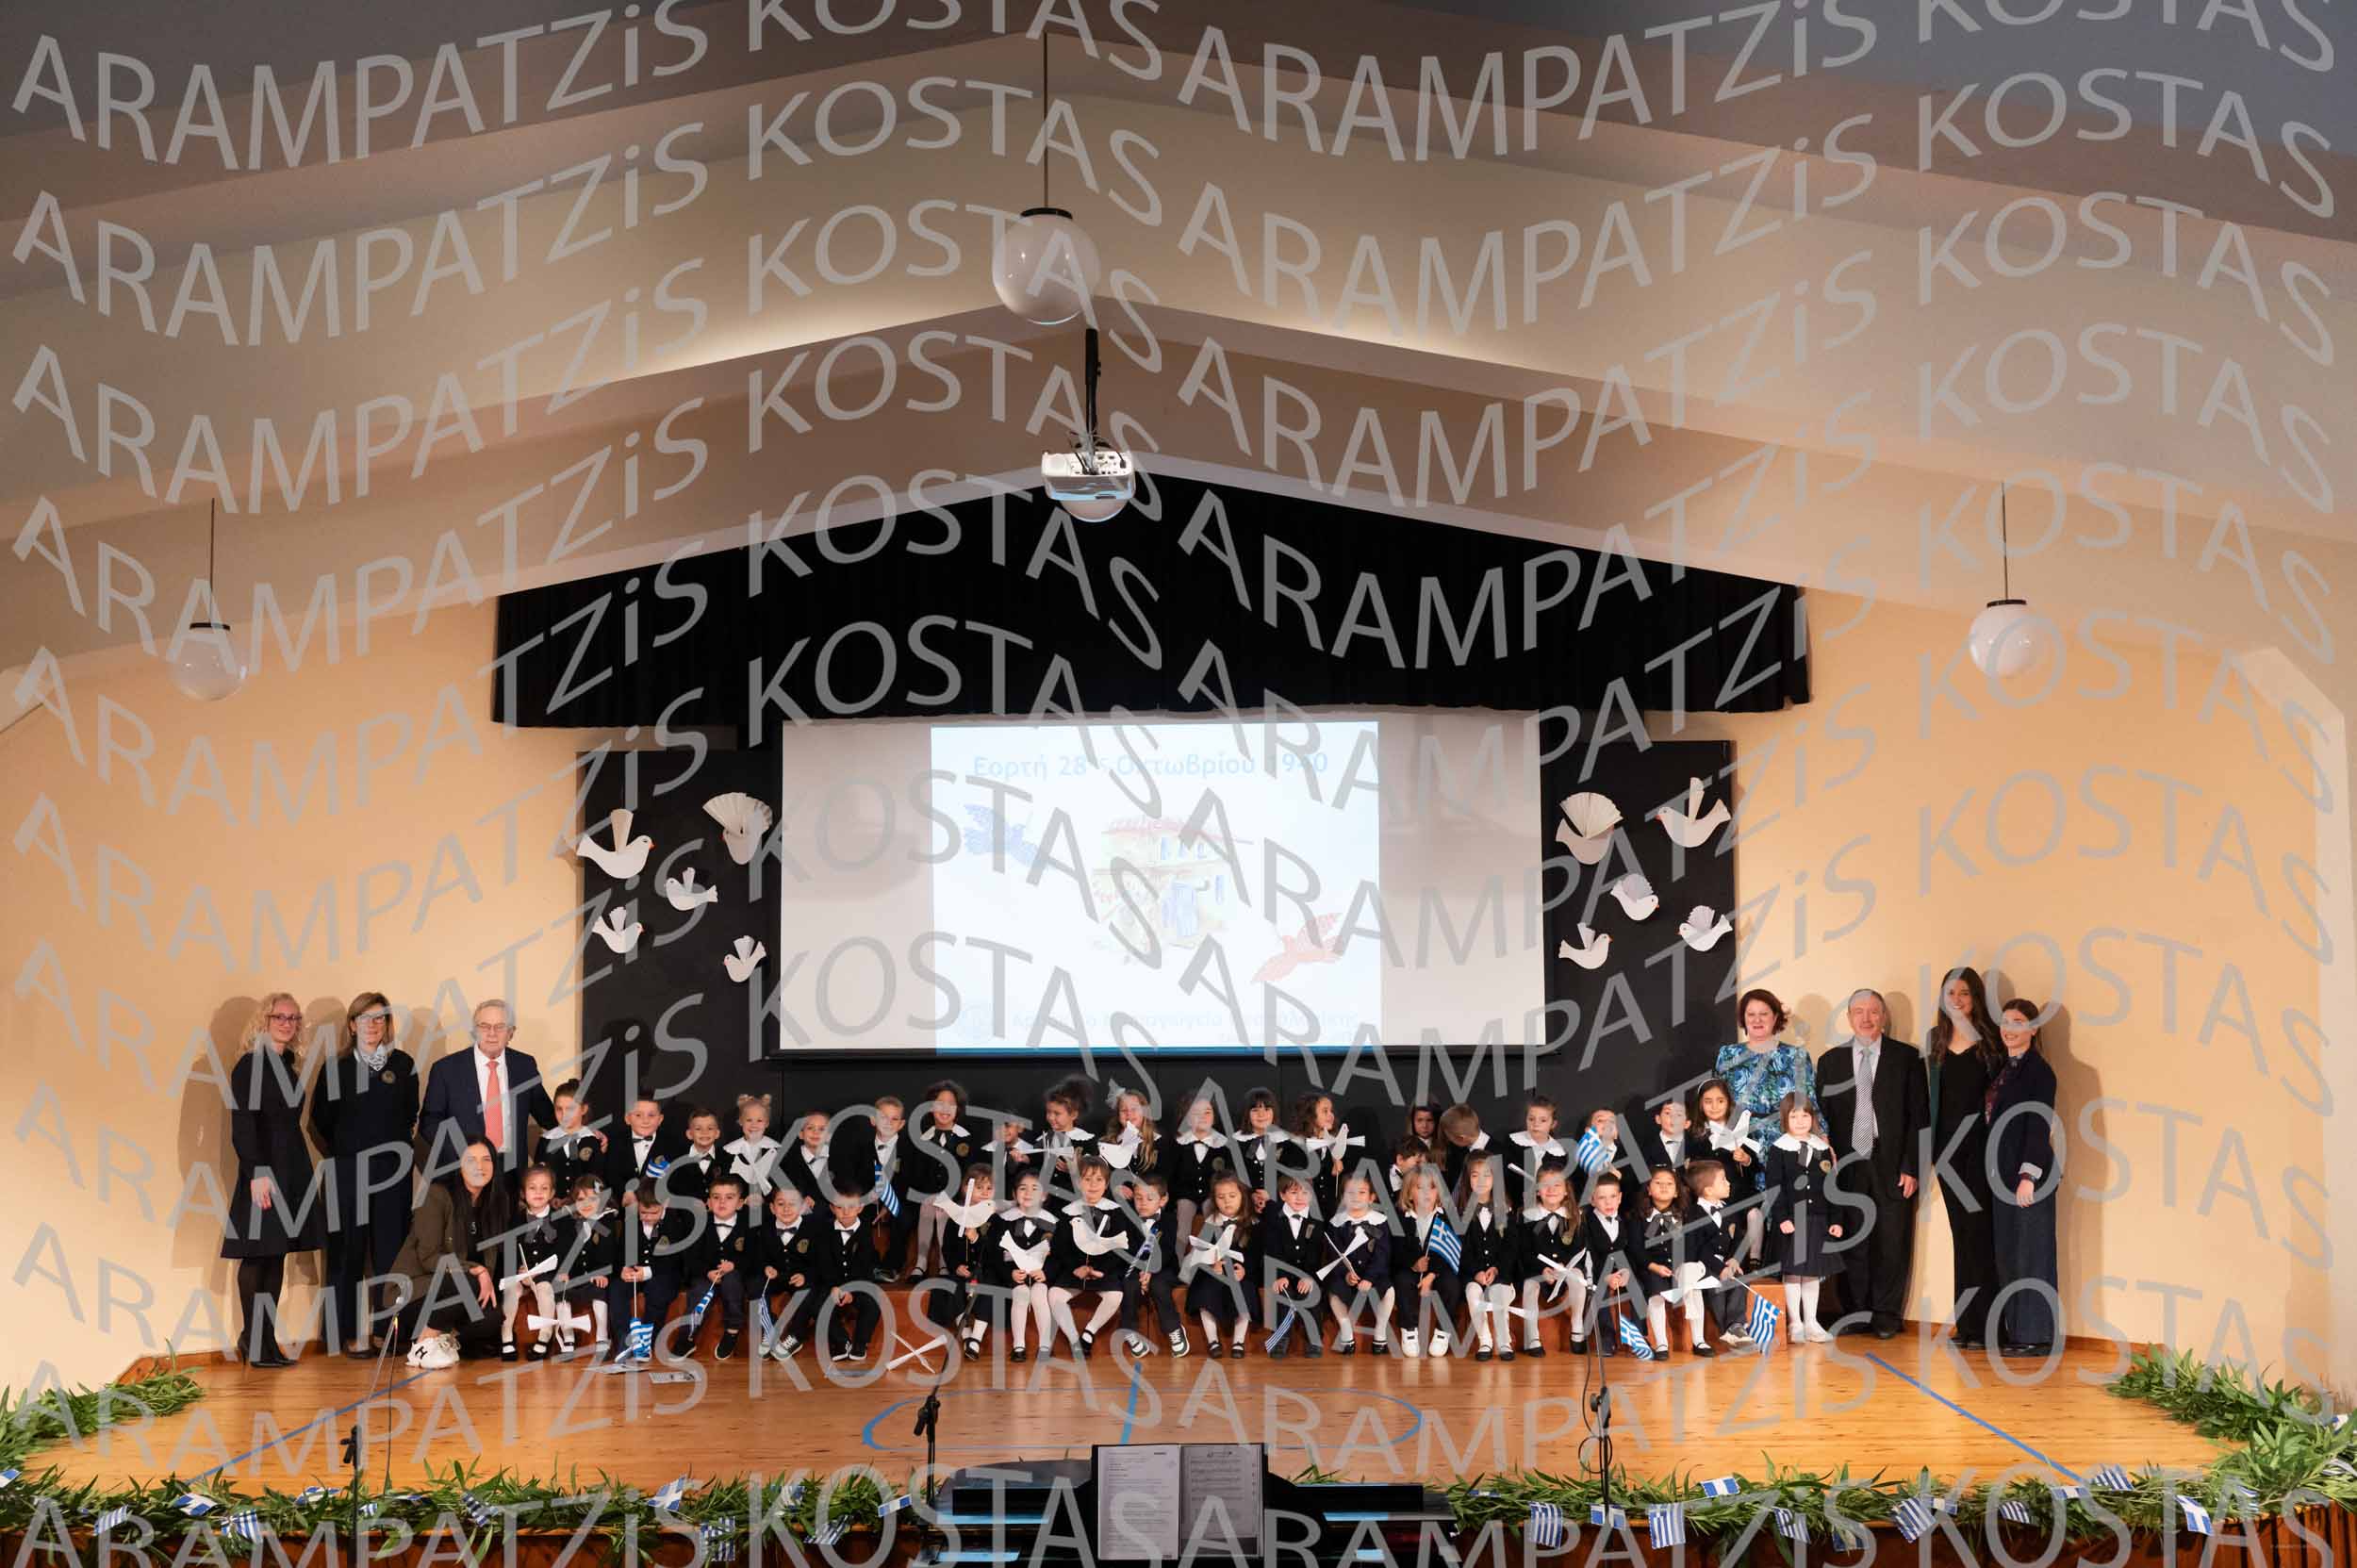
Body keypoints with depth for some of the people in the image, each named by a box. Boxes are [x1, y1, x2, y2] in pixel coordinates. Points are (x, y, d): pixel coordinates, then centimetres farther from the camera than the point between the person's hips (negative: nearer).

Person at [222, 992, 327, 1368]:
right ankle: (254, 1338, 6)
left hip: (292, 1173, 7)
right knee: (257, 1255, -1)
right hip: (263, 1172, -7)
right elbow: (241, 1125, -14)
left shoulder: (290, 1066, 15)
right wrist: (257, 1172, -21)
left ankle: (267, 1340, 11)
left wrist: (300, 1173, 10)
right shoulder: (249, 1067, -7)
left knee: (277, 1255, 7)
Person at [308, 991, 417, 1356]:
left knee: (390, 1251, 2)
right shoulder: (336, 1068, 3)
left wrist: (401, 1146, 5)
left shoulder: (404, 1065, 7)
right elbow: (319, 1121, 7)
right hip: (347, 1172, -1)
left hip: (391, 1171, 1)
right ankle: (350, 1334, 5)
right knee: (348, 1251, 0)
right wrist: (337, 1155, 3)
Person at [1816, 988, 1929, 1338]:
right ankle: (1854, 1313, 13)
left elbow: (1919, 1115, 1)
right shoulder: (1831, 1061, 10)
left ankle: (1886, 1315, 13)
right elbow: (1821, 1115, 9)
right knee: (1850, 1242, 2)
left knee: (1892, 1242, 2)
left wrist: (1911, 1166, -6)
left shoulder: (1907, 1057, 4)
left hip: (1891, 1165, -1)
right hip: (1846, 1165, 1)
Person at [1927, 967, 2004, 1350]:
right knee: (1961, 1232, 7)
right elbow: (1927, 1094, 11)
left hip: (1980, 1142, -4)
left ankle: (1983, 1324, -2)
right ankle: (1965, 1322, 11)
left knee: (1979, 1230, -6)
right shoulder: (1935, 1040, 11)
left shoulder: (1990, 1038, -2)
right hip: (1947, 1142, 4)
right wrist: (1928, 1146, 8)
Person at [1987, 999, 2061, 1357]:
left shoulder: (2038, 1069, -10)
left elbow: (2040, 1125, -16)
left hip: (2028, 1175, -8)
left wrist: (2029, 1174, -20)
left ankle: (2036, 1336, 1)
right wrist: (1999, 1172, 12)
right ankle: (2014, 1331, 16)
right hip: (2003, 1173, 8)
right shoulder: (2004, 1069, 14)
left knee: (2030, 1251, -4)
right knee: (2008, 1253, 10)